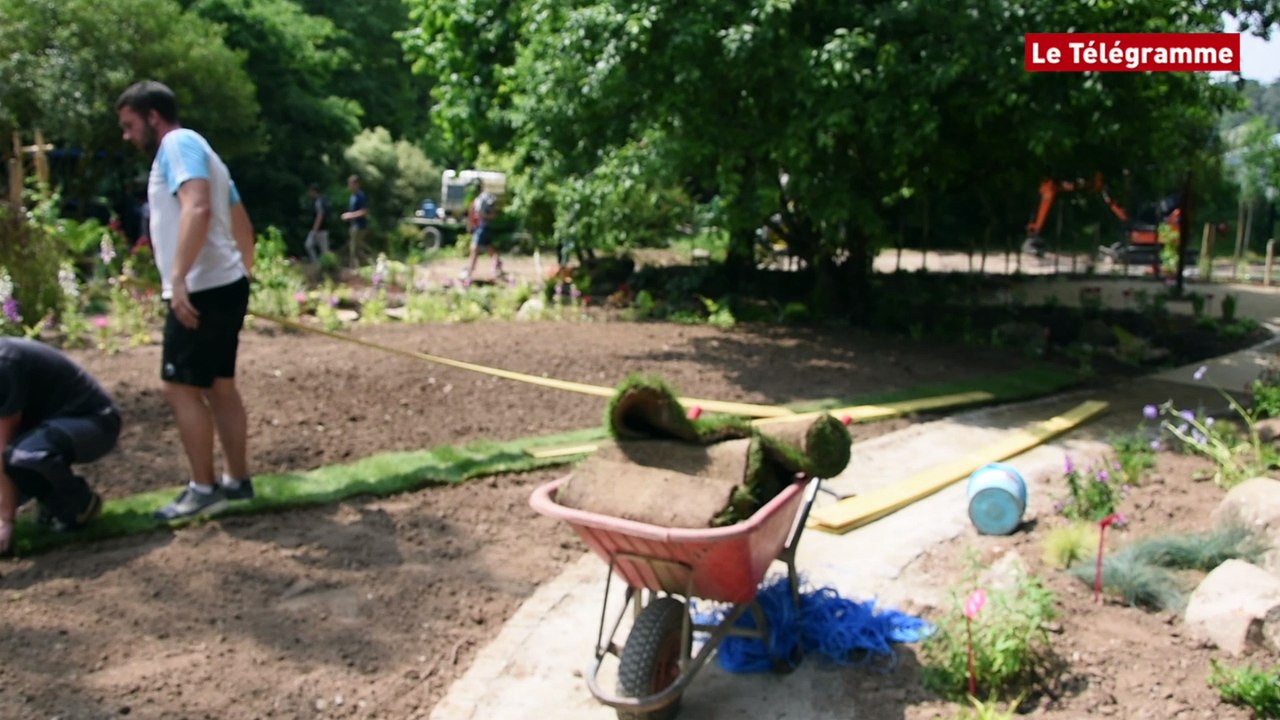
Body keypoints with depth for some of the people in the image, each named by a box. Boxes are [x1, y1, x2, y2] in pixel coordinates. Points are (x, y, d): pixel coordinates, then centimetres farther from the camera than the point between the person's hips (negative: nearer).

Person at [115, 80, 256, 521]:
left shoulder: (179, 144, -8)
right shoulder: (196, 150, 23)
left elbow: (197, 207, -27)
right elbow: (241, 222, 27)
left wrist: (178, 276, -31)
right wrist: (243, 270, 30)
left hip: (204, 289, -10)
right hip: (224, 285, 10)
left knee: (179, 386, -6)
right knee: (219, 386, 12)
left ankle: (203, 488, 0)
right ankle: (237, 479, 18)